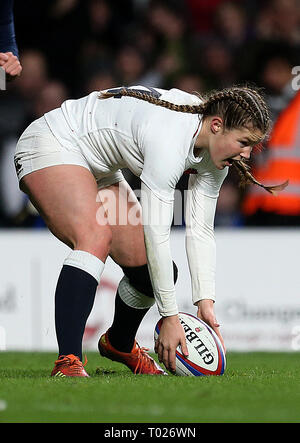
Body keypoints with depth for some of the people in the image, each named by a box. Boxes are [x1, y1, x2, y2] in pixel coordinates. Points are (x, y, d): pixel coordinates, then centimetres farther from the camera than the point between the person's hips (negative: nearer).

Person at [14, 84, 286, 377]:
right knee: (96, 238, -34)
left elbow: (201, 232, -4)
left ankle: (119, 343, 33)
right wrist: (170, 317, -31)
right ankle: (68, 363, -39)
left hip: (98, 171, 9)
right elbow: (156, 233, -35)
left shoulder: (215, 153, -8)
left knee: (151, 269, 3)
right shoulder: (170, 138, -36)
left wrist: (205, 303, -14)